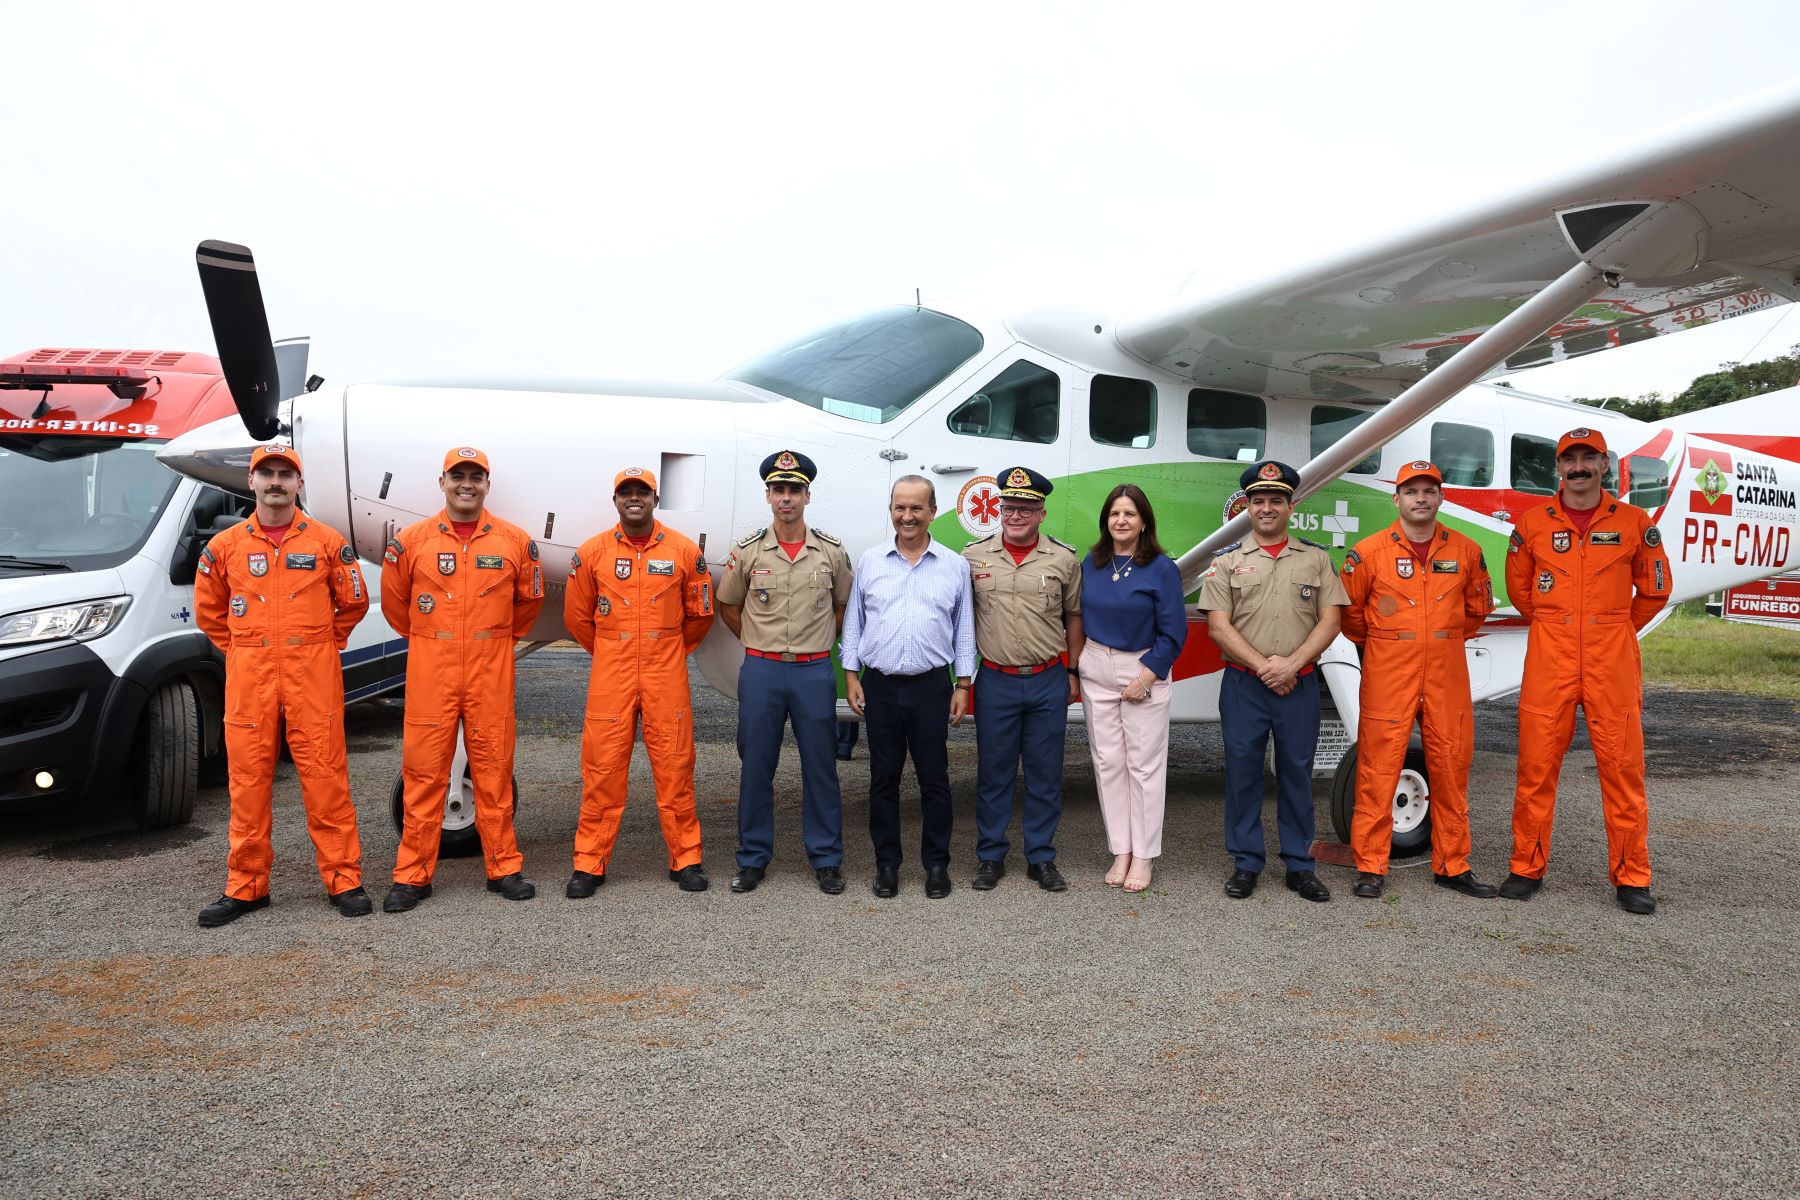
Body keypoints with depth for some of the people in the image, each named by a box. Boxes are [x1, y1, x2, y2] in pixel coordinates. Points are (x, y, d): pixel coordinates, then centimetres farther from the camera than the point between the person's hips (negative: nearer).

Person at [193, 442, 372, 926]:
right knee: (248, 780, 5)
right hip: (249, 676, 2)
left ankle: (343, 878, 6)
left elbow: (353, 602, 12)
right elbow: (208, 610, 19)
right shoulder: (225, 546, 8)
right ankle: (245, 885, 14)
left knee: (325, 777, -2)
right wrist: (242, 650, 13)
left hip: (313, 674, -2)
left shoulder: (327, 541, 3)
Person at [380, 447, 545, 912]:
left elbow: (529, 598, 17)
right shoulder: (412, 540, 2)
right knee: (423, 770, 1)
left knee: (493, 768, 5)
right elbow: (394, 599, 13)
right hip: (430, 671, 0)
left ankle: (503, 867, 15)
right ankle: (412, 874, 10)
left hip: (491, 672, 1)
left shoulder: (514, 541, 4)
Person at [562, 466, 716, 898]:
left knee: (674, 767, 3)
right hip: (610, 676, 0)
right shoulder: (591, 552, 3)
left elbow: (699, 613, 13)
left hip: (667, 675, 0)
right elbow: (577, 615, 13)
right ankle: (589, 863, 11)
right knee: (602, 768, 2)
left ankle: (686, 858, 14)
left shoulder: (684, 551, 3)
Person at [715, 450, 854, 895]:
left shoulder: (832, 551, 1)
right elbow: (727, 606, 12)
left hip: (815, 671, 0)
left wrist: (819, 642, 9)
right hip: (761, 670, 0)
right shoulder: (747, 551, 0)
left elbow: (844, 605, 15)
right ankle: (753, 858, 18)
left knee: (820, 767, 6)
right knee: (755, 766, 6)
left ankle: (826, 858, 17)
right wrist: (759, 644, 9)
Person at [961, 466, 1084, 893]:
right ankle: (990, 856, 19)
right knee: (993, 773, 7)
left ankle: (1041, 857, 19)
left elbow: (1073, 617, 10)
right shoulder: (973, 555, 1)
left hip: (1049, 681, 0)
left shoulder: (1064, 558, 1)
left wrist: (1072, 673, 9)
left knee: (1045, 774, 7)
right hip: (995, 681, 0)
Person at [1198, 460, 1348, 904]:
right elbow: (1218, 625, -4)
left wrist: (1292, 663, -13)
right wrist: (1263, 666, -13)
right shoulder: (1227, 560, 4)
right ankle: (1246, 863, 14)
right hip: (1243, 685, -1)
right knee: (1242, 771, 3)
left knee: (1297, 773, 7)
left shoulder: (1316, 558, 8)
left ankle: (1300, 866, 18)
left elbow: (1330, 620, 1)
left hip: (1300, 685, 1)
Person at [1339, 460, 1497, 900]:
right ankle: (1370, 867, 5)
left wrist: (1447, 639, 16)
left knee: (1451, 766, 7)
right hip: (1387, 676, -3)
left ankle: (1452, 865, 20)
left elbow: (1478, 607, 20)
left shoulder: (1465, 551, 6)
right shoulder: (1369, 551, -2)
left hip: (1448, 674, 3)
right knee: (1378, 768, -3)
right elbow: (1348, 610, 7)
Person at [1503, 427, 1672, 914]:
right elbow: (1518, 588, 15)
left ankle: (1631, 878, 13)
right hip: (1549, 658, 0)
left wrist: (1616, 631, 14)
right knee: (1536, 764, 2)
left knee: (1623, 767, 3)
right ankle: (1527, 868, 14)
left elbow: (1654, 589, 15)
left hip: (1613, 660, 0)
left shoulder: (1633, 522, 4)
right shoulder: (1532, 522, 4)